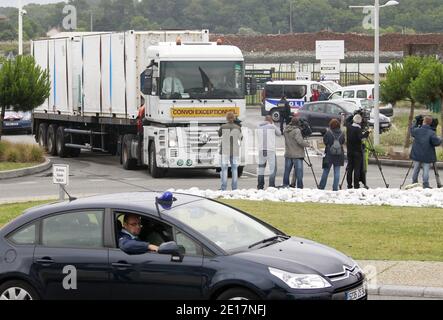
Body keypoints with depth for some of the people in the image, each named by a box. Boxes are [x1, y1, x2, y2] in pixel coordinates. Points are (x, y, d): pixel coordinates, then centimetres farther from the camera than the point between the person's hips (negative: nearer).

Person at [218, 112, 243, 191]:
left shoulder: (223, 127, -8)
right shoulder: (238, 128, -2)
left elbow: (219, 134, 12)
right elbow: (240, 138, 12)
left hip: (225, 151, -2)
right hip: (235, 151, 2)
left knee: (224, 169, 1)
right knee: (234, 169, 9)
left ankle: (223, 188, -4)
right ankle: (234, 188, 6)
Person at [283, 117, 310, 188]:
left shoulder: (286, 130, 4)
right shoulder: (297, 130, -16)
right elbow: (300, 141, -21)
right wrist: (307, 144, -5)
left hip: (288, 154, 6)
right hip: (297, 155, -6)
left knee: (287, 171, 14)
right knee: (299, 172, -2)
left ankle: (285, 185, 18)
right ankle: (299, 187, -4)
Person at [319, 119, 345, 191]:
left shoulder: (328, 133, -13)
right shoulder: (342, 133, -5)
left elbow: (325, 141, -3)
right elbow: (343, 142, 6)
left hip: (329, 154, -2)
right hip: (339, 155, 2)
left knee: (326, 171, 8)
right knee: (337, 172, 6)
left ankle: (321, 187, 14)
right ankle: (335, 188, 5)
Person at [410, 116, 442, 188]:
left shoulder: (417, 130, -5)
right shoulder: (432, 133, -14)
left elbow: (412, 131, 16)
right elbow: (436, 142, -20)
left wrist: (415, 124, 28)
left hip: (417, 154, 3)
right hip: (427, 156, -3)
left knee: (416, 169, 16)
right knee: (426, 169, 3)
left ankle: (414, 182, 25)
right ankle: (426, 184, 0)